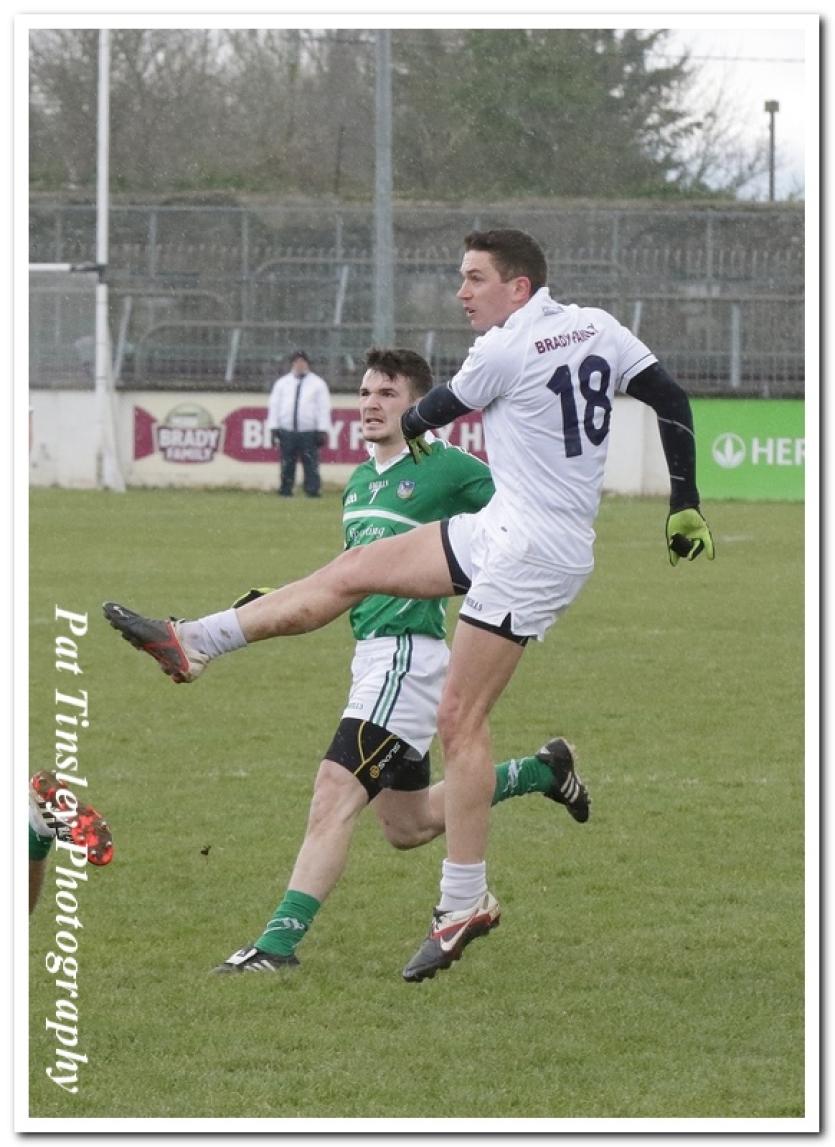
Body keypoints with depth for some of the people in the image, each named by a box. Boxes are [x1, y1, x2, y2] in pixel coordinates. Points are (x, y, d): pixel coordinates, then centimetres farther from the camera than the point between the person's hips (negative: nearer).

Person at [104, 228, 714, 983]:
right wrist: (686, 508, 15)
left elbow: (438, 410, 3)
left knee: (460, 718, -9)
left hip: (532, 547, -9)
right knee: (356, 568, 8)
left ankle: (465, 901, -6)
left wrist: (412, 426, 27)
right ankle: (193, 644, 9)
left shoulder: (506, 351, -14)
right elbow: (673, 401, 8)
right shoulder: (597, 327, 7)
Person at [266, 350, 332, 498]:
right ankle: (285, 490, 7)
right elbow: (274, 406, 11)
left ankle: (313, 491, -6)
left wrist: (323, 431, -4)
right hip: (287, 431, 2)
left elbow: (324, 408, 4)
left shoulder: (318, 383, 8)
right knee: (286, 465, 1)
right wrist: (273, 429, 2)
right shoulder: (282, 383, 14)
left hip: (309, 432, -2)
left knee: (311, 465, -6)